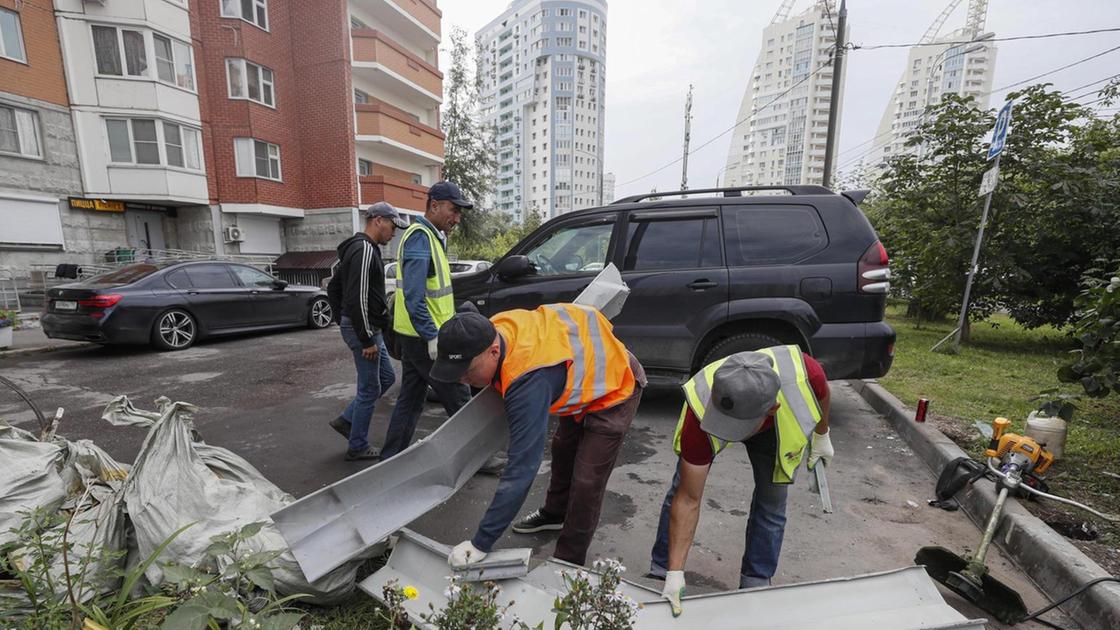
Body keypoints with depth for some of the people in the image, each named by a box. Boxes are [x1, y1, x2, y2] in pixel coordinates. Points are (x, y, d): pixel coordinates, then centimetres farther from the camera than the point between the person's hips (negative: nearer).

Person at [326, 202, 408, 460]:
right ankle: (358, 447, 17)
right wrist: (366, 340, -22)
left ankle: (346, 420, 25)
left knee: (387, 377, 18)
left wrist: (342, 321, 21)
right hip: (363, 329, -10)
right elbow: (358, 299, -26)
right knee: (370, 389, 2)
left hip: (359, 327, 10)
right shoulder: (365, 250, -18)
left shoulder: (358, 248, 15)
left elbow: (334, 287, 23)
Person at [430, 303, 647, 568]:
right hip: (583, 374, 9)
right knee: (563, 450, 24)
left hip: (614, 386, -9)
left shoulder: (530, 381, -45)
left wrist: (481, 544, -33)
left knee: (586, 482, -7)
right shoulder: (493, 329, -22)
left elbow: (522, 469, -41)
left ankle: (568, 563, 15)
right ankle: (555, 514, 47)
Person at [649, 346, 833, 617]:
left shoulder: (804, 373, -43)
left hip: (777, 425, 2)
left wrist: (822, 436, 4)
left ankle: (756, 585, 20)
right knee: (681, 490, -2)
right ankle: (660, 572, 19)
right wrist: (676, 575, -29)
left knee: (771, 501, -1)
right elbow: (688, 501, -32)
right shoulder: (701, 410, -44)